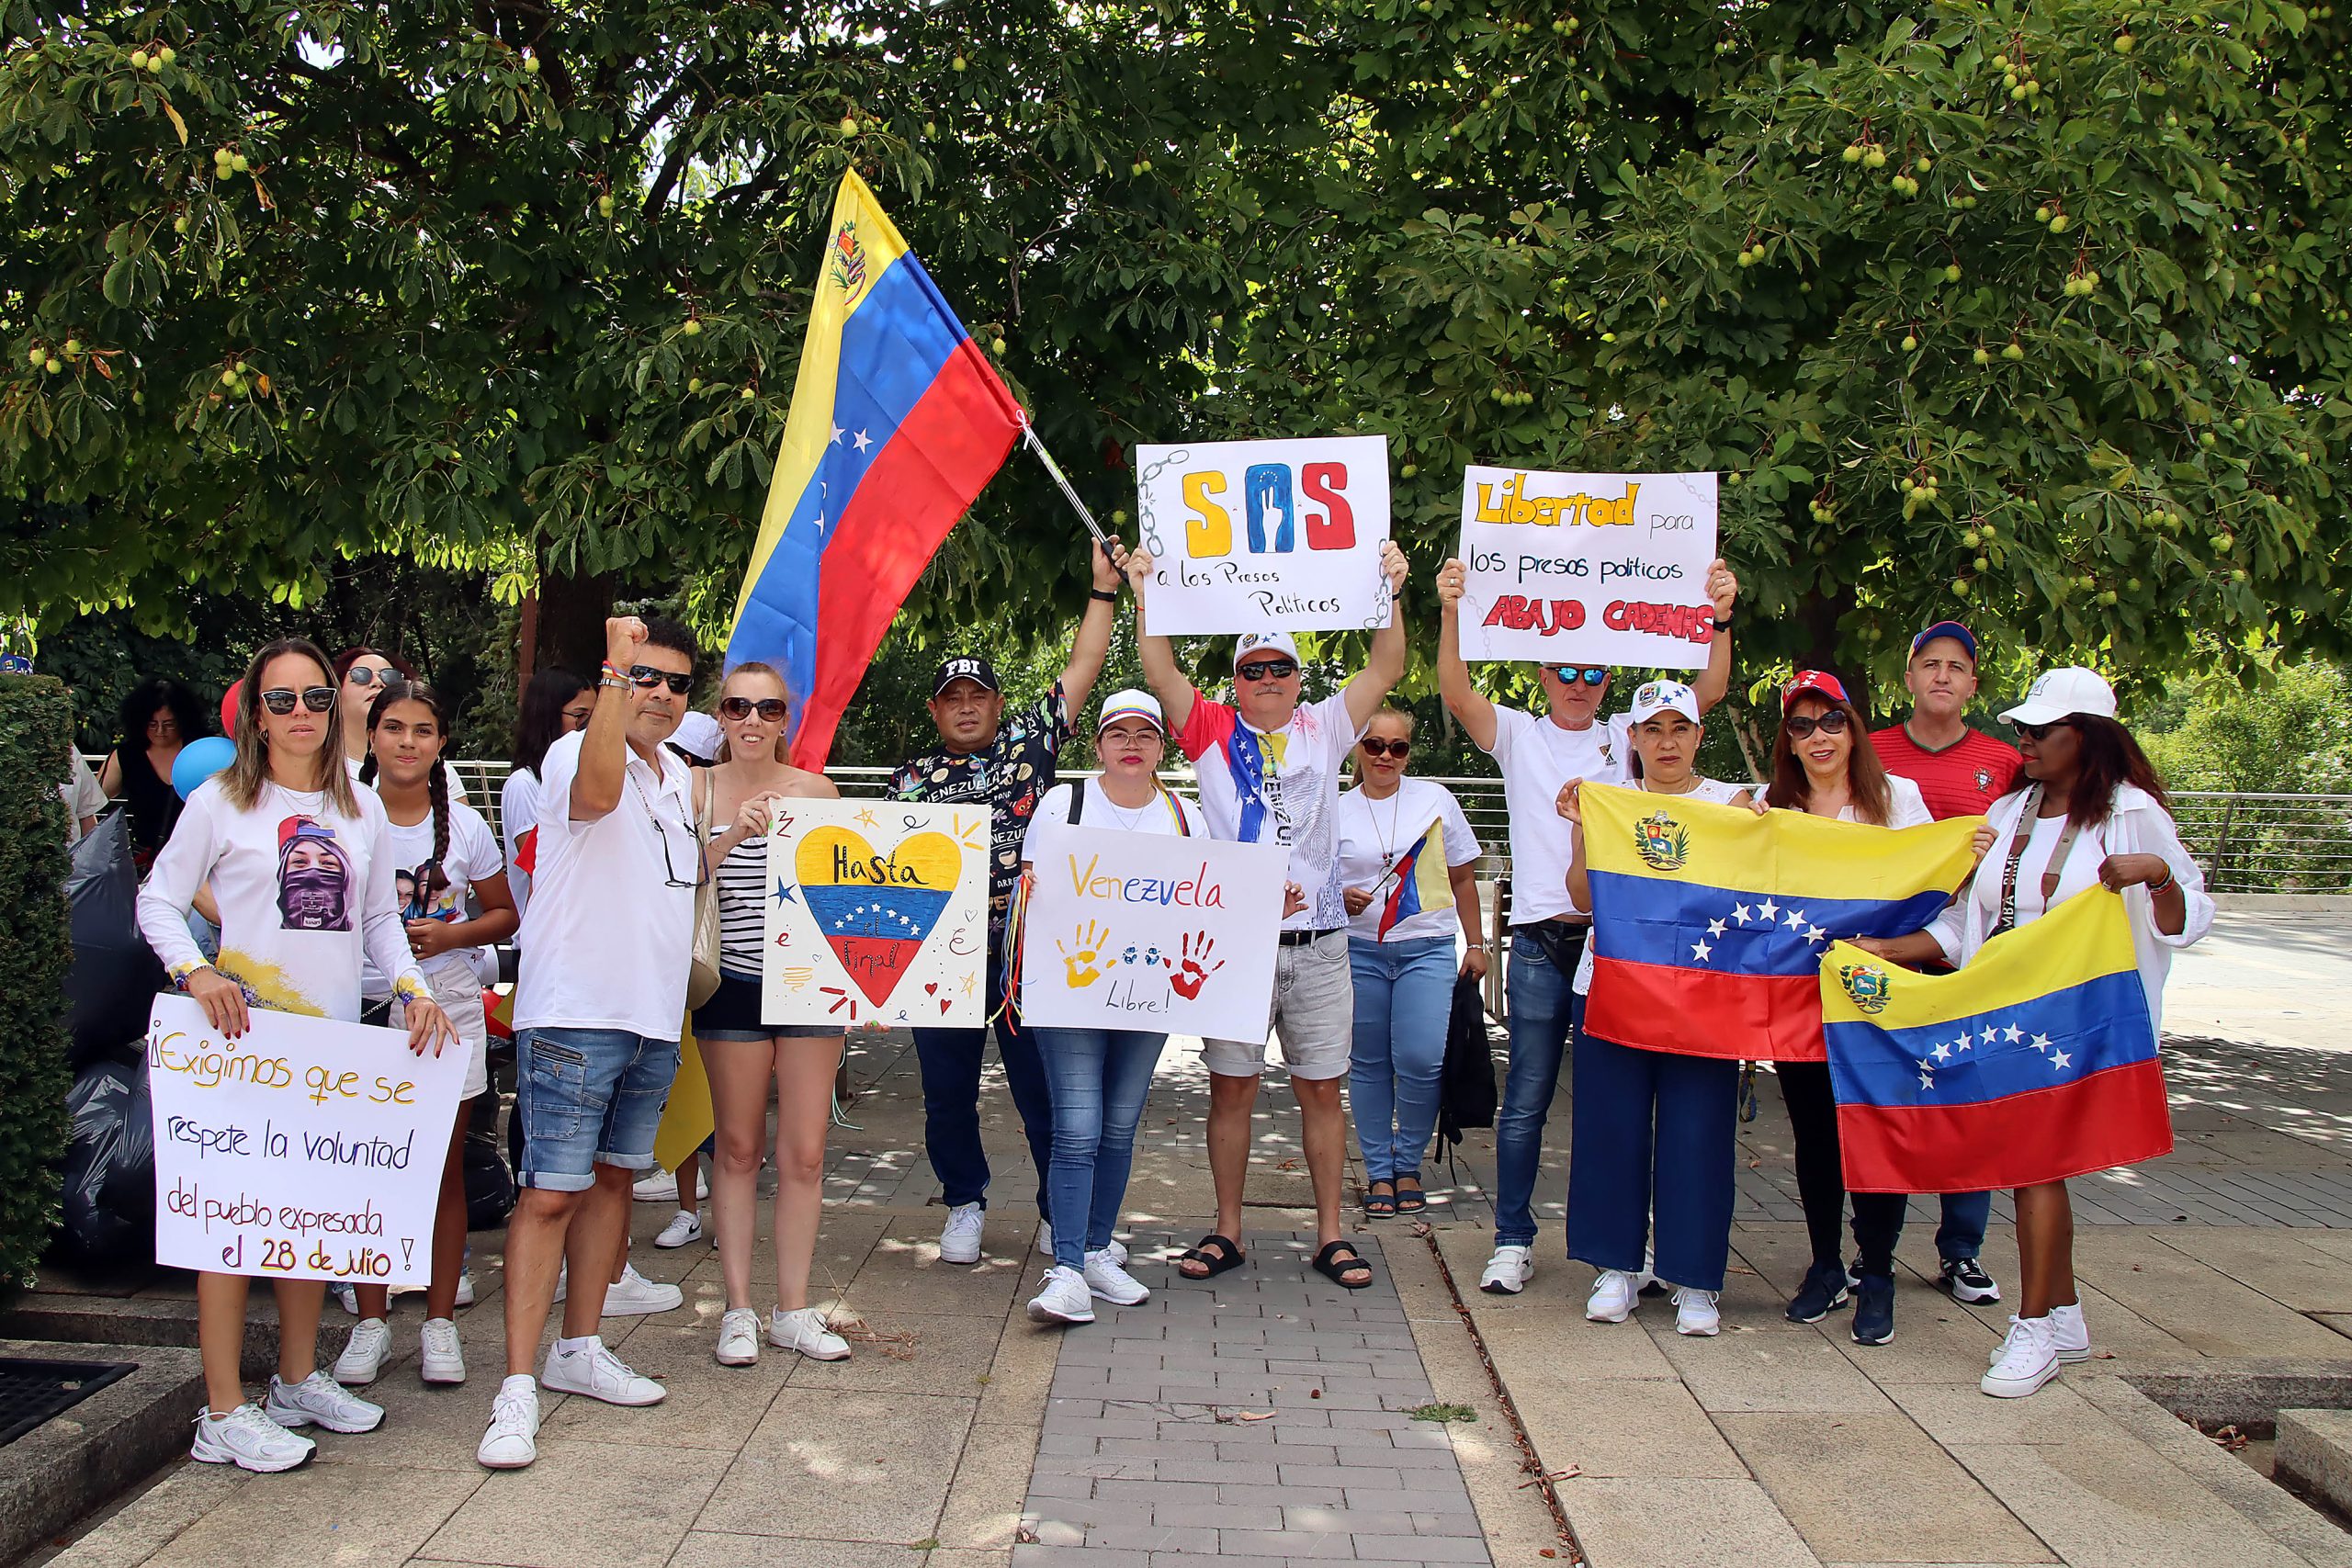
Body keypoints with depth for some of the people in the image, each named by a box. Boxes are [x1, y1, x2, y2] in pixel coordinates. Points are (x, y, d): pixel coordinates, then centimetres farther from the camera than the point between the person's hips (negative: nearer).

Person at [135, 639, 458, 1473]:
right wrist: (197, 973, -20)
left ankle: (298, 1379, 27)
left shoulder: (363, 809, 11)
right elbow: (157, 901, -3)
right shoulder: (220, 801, -2)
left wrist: (414, 988, -1)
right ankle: (224, 1412, 0)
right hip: (243, 1032, -5)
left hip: (335, 1032, 5)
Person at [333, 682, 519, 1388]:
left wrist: (451, 935, -7)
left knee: (444, 1167, 4)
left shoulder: (464, 826, 3)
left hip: (446, 1005, 1)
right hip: (361, 1004, 0)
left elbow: (503, 915, 11)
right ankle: (370, 1322, 16)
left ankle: (440, 1322, 15)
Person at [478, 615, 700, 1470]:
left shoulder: (678, 775, 15)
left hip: (654, 1017, 8)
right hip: (575, 1014, -8)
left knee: (613, 1179, 15)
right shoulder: (572, 753, -10)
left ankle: (579, 1350, 28)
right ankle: (517, 1386, -4)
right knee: (550, 1194, -8)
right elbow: (598, 791, -37)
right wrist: (617, 669, -40)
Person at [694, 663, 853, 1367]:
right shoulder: (697, 790, 0)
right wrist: (730, 836, -23)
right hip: (734, 985, -1)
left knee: (804, 1152, 3)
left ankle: (795, 1310, 14)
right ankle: (738, 1309, 17)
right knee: (738, 1146, 8)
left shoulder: (819, 792, 3)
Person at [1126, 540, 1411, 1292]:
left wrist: (1391, 593, -9)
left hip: (1317, 941, 1)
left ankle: (1330, 1235, 14)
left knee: (1321, 1088, 6)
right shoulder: (1213, 733, 5)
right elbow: (1162, 674, -5)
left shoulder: (1323, 729, 9)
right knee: (1231, 1086, 5)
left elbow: (1385, 672, 1)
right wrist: (1146, 595, -13)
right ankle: (1226, 1232, 16)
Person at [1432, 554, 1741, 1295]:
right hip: (1540, 942, -1)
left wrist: (1720, 617, -14)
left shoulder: (1624, 736, 10)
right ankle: (1513, 1240, 11)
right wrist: (1450, 612, -24)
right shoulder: (1518, 734, 7)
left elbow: (1708, 692, 0)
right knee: (1526, 1100, 3)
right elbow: (1457, 693, -9)